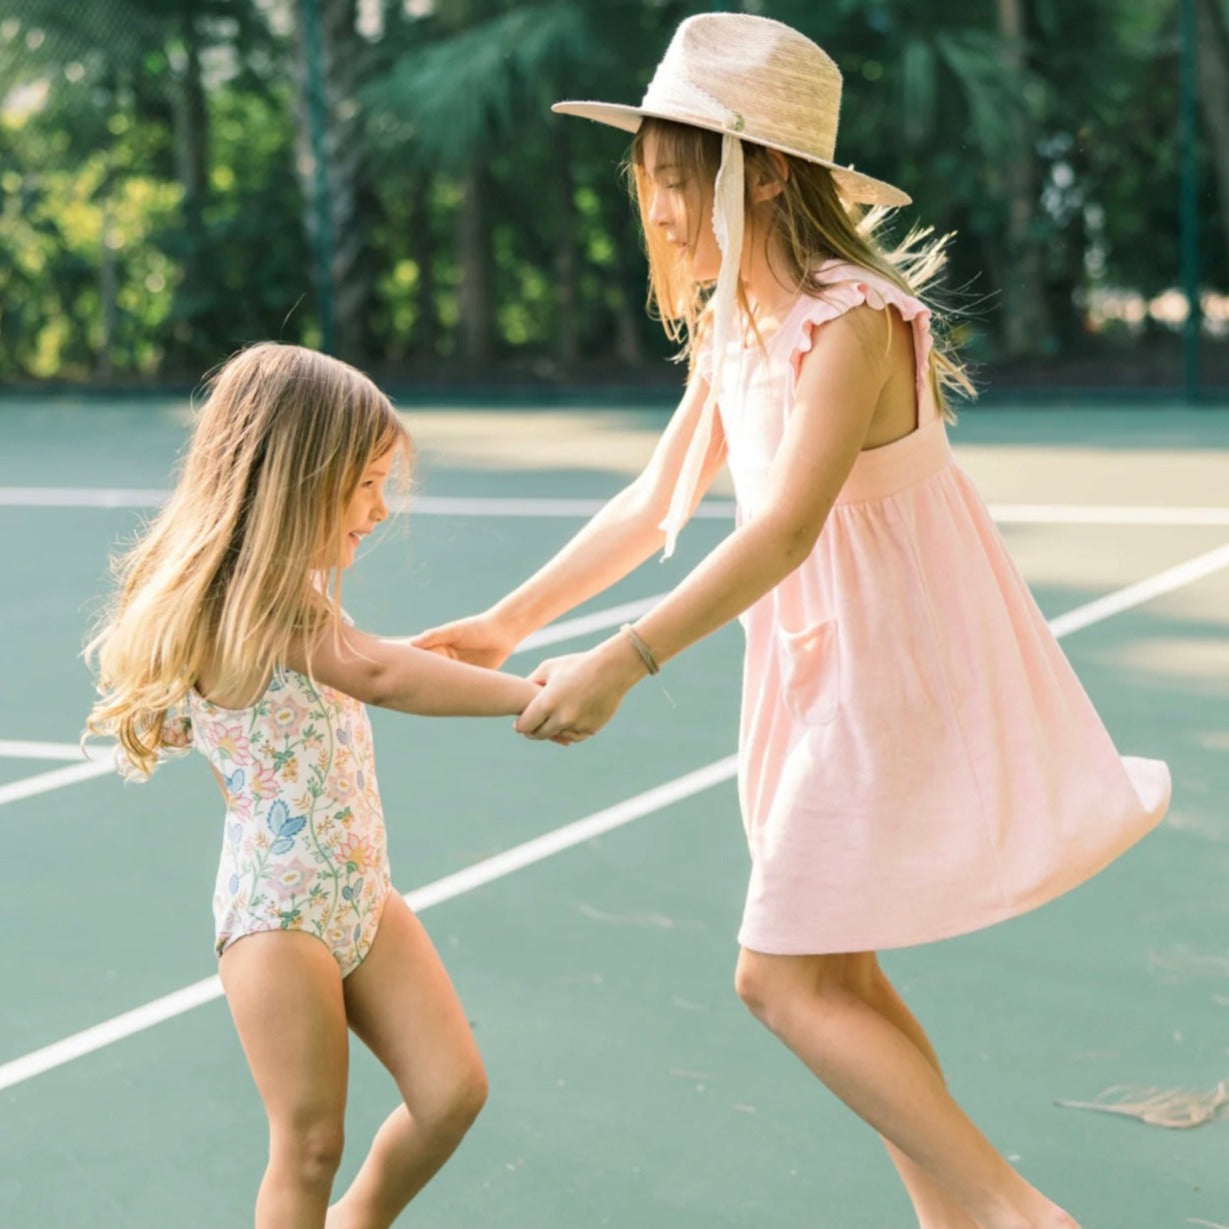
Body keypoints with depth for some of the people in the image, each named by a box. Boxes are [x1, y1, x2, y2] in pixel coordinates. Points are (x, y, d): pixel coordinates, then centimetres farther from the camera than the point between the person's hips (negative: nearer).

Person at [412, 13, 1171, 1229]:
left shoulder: (852, 320, -21)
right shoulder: (731, 331, 6)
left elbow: (784, 530, -30)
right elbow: (653, 503, 14)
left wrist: (621, 663, -33)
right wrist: (506, 623, 15)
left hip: (893, 681, -9)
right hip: (825, 674, 9)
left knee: (784, 978, -6)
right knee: (831, 973, 15)